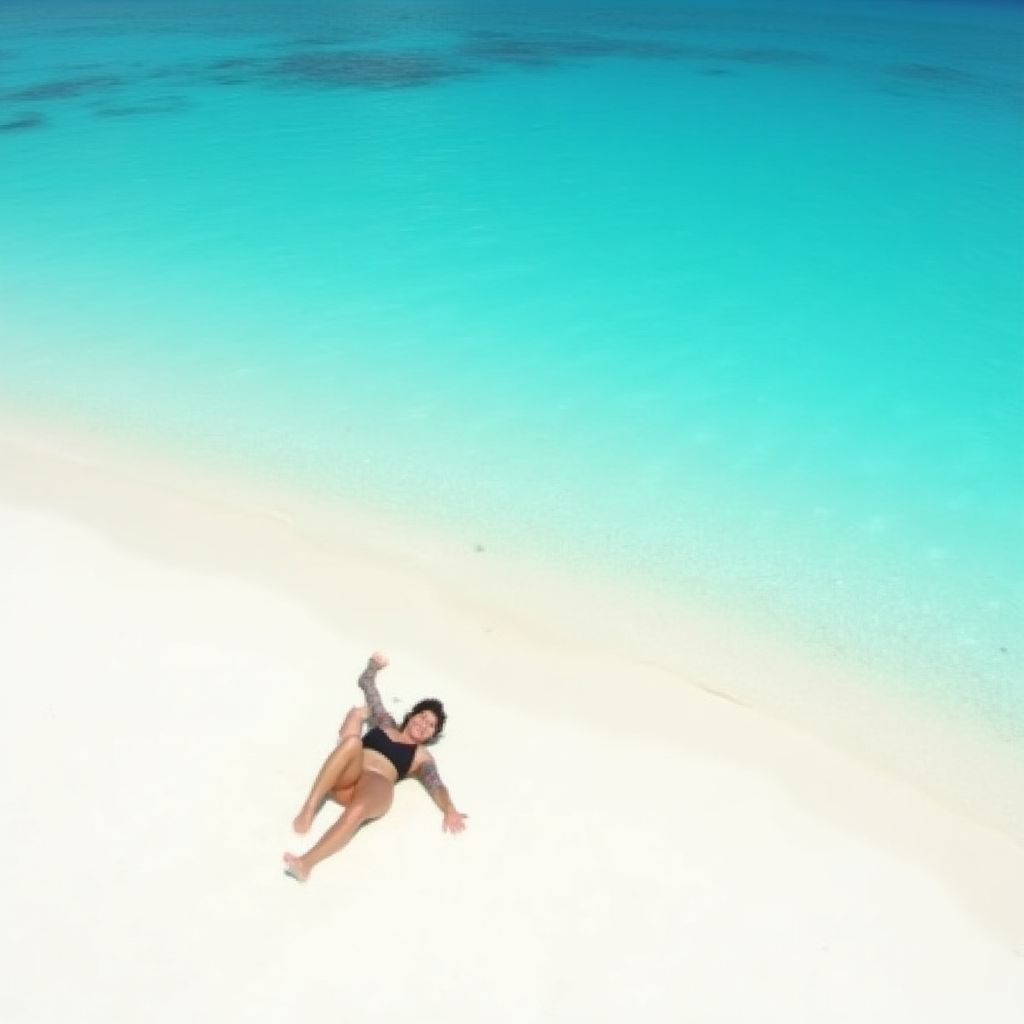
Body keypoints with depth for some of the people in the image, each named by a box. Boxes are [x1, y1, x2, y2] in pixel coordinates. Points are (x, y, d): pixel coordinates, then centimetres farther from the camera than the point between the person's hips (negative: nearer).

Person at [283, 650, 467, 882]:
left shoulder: (421, 756, 23)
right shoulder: (385, 724, 32)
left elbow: (436, 785, 3)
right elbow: (366, 684, 41)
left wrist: (449, 810, -13)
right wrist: (374, 665, 32)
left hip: (376, 785, -2)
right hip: (345, 779, 2)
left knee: (357, 811, -41)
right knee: (352, 741, -34)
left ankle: (306, 862, -47)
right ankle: (309, 808, -36)